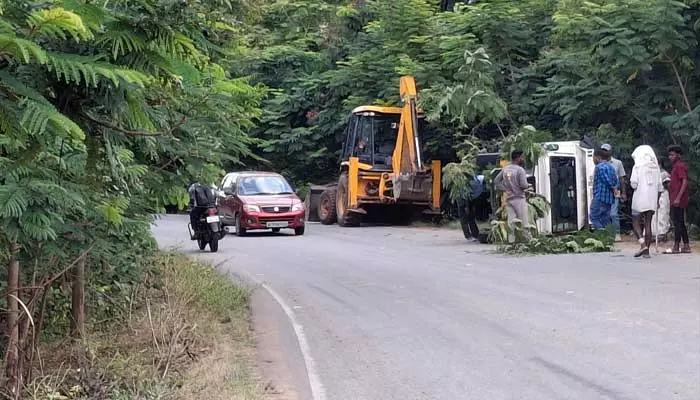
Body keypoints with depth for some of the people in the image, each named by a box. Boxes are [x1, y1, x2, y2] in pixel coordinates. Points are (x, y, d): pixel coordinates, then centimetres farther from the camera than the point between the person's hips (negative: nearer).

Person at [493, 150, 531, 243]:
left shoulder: (505, 169, 9)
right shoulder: (520, 170, -11)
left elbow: (496, 181, 11)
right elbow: (523, 185, -17)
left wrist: (505, 189, 6)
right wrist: (528, 185, 4)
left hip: (508, 199, 6)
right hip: (519, 199, -6)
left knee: (511, 222, 5)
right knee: (524, 221, -1)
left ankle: (511, 241, 3)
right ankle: (528, 240, 1)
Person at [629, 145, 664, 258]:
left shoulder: (637, 167, -6)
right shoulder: (656, 167, 8)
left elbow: (634, 184, -12)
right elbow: (660, 186, 9)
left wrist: (633, 184, 11)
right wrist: (657, 200, 17)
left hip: (640, 198, -4)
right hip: (652, 199, 4)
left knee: (636, 221, 8)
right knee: (648, 224, 7)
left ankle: (643, 243, -13)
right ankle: (646, 250, 5)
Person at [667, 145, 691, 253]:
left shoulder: (680, 166, -12)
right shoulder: (677, 166, 19)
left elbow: (685, 182, -20)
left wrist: (678, 198, -24)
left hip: (678, 200, -10)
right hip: (676, 199, 10)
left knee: (677, 222, -8)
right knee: (680, 223, 11)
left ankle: (676, 247, -7)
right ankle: (686, 246, 13)